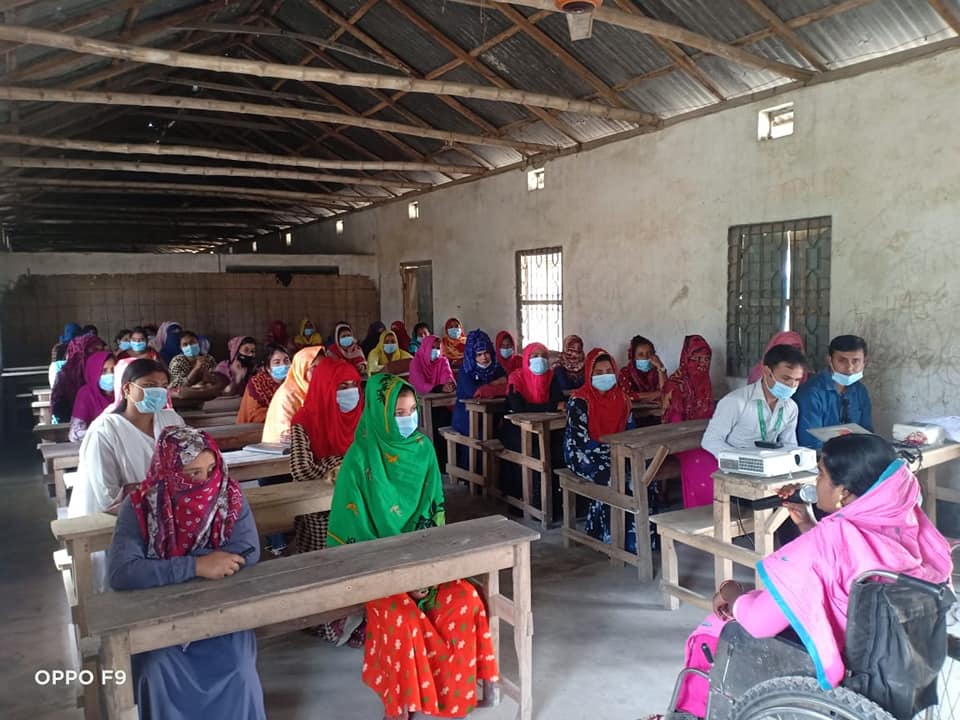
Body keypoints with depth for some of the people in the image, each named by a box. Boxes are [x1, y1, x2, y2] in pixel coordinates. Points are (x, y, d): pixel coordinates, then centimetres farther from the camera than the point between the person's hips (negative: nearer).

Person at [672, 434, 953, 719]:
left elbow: (759, 621, -28)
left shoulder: (831, 537, -32)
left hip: (836, 662, -7)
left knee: (711, 632, 12)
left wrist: (730, 594, -9)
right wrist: (808, 525, 1)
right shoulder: (903, 521, -10)